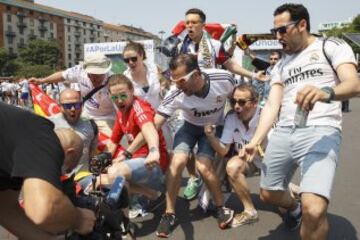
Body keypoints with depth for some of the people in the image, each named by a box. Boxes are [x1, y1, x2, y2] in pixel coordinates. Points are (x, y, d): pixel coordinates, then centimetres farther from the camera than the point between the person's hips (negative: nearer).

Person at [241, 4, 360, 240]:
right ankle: (294, 208, 50)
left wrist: (326, 93, -34)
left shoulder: (333, 47, 4)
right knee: (269, 194, 18)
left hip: (320, 133, -6)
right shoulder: (281, 65, 19)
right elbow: (272, 104, 9)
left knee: (313, 211, -25)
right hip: (282, 134, 6)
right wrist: (255, 141, -5)